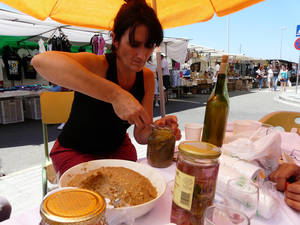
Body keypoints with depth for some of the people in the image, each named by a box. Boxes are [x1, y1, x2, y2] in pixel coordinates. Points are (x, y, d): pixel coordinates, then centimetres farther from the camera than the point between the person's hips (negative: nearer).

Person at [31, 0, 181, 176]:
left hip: (118, 147, 5)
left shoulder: (147, 78, -9)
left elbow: (141, 136, -10)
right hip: (75, 152, -4)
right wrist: (115, 94, -53)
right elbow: (41, 61, -48)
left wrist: (156, 128, -33)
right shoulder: (99, 65, -26)